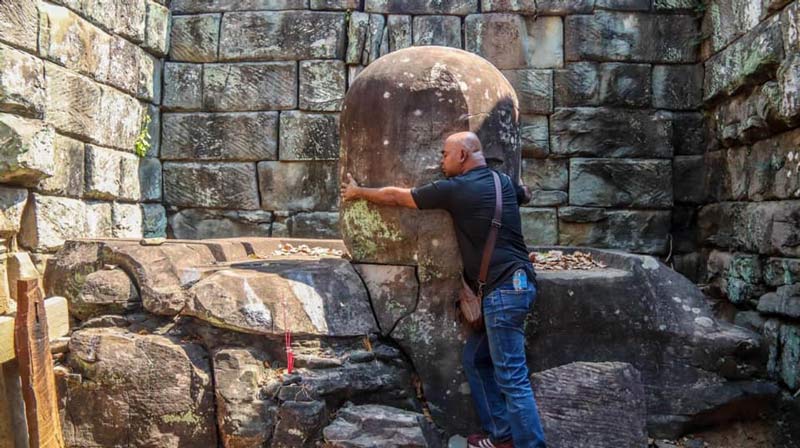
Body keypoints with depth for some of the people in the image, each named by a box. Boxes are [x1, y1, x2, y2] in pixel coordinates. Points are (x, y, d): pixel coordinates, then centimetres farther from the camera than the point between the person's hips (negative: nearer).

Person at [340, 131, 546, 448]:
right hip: (513, 284, 9)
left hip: (503, 289, -9)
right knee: (476, 360, 17)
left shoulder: (455, 189, -9)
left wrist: (358, 192, 19)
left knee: (511, 376, -6)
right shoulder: (503, 181, 12)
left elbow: (395, 197, 3)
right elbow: (526, 194, 38)